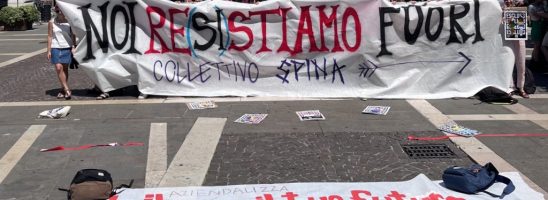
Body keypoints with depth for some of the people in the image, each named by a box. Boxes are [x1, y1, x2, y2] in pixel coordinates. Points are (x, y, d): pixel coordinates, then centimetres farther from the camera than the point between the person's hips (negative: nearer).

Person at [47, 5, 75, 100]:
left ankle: (63, 90, 14)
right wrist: (49, 50, -1)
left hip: (67, 47, 0)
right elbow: (50, 36, 3)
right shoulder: (52, 23, 2)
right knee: (59, 68, -10)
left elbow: (72, 35, 4)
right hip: (56, 48, 0)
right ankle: (66, 89, -8)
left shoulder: (69, 22, 1)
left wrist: (73, 47, -8)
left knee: (65, 69, 5)